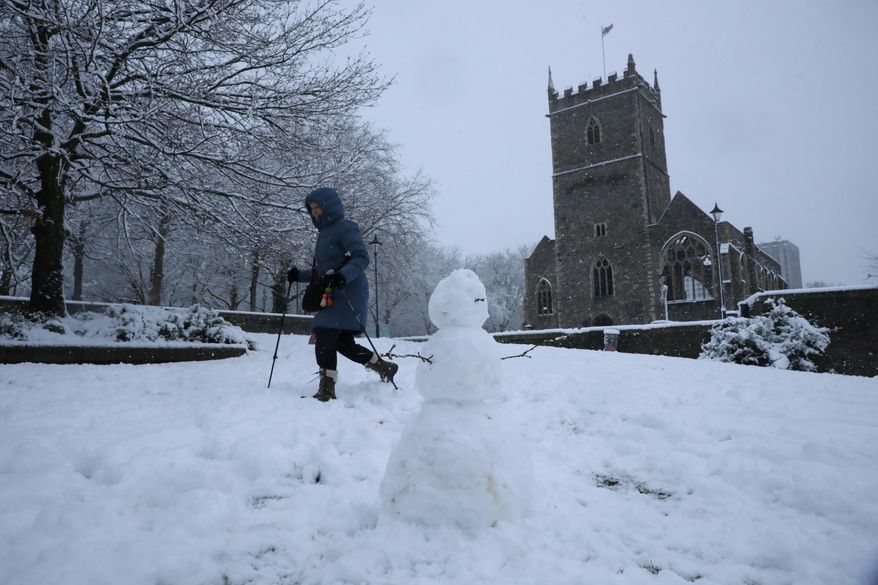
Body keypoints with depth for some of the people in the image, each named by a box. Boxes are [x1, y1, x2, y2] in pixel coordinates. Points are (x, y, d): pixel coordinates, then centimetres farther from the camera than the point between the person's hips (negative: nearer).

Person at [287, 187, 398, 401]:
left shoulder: (344, 227, -6)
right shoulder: (325, 233, 21)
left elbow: (362, 258, -17)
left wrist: (342, 276, -33)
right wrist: (299, 276, 11)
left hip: (348, 295, -10)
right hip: (333, 296, 10)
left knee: (324, 336, -15)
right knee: (343, 343, 12)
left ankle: (327, 390, -10)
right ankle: (384, 367, 26)